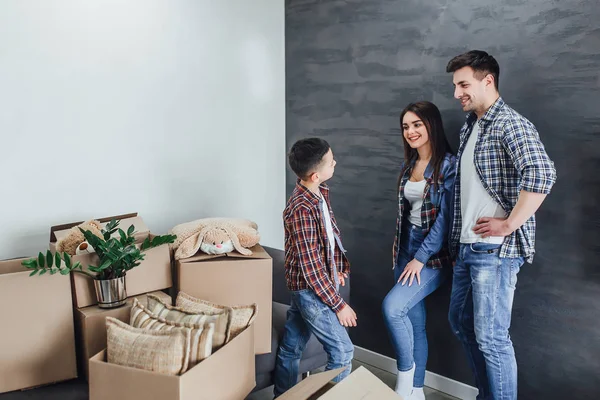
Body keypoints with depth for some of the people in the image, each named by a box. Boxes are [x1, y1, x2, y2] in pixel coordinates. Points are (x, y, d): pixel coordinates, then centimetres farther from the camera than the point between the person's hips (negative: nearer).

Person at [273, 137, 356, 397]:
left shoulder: (321, 193, 1)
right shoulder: (302, 209, -27)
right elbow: (311, 266, -25)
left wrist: (339, 268, 6)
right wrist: (338, 304, -19)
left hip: (305, 287, 8)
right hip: (310, 289, -8)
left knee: (291, 348, 20)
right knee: (342, 352, -1)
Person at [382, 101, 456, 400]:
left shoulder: (448, 164, -12)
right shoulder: (407, 166, 11)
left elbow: (446, 217, -17)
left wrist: (420, 258, -16)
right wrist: (399, 251, 15)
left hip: (434, 254, -7)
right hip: (407, 248, 7)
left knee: (392, 306, -20)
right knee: (414, 321, 10)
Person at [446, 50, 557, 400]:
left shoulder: (510, 123, -12)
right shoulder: (469, 126, 14)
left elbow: (542, 174, -27)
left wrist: (509, 224, -21)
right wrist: (458, 237, 14)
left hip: (494, 250, -9)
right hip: (466, 247, 9)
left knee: (491, 337, -3)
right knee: (461, 322, 18)